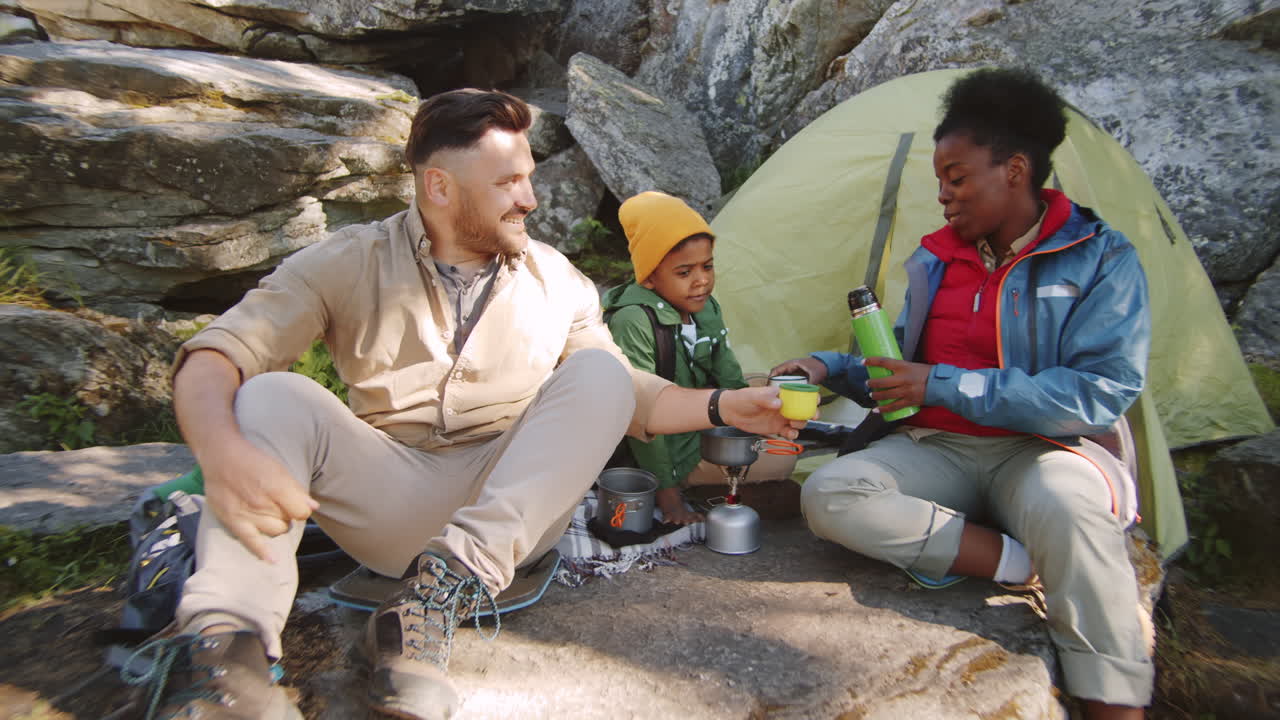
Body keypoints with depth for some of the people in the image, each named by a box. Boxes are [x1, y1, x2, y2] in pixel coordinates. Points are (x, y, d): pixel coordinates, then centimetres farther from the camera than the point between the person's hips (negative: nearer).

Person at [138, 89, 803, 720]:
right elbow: (212, 358, -10)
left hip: (515, 505, 2)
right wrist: (223, 451, -32)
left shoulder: (555, 280, 7)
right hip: (393, 508, -1)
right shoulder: (349, 264, -2)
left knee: (599, 372, -20)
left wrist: (721, 406, -5)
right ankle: (224, 641, -40)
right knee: (274, 397, -23)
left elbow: (631, 396, 11)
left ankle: (452, 583, -32)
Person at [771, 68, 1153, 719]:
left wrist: (947, 385, -20)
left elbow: (1099, 395, -17)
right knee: (829, 495, -23)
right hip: (939, 449, 5)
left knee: (1062, 501, -40)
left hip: (1045, 448, -4)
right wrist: (829, 368, -1)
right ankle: (1022, 563, -20)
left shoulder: (1101, 258, -6)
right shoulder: (936, 260, 9)